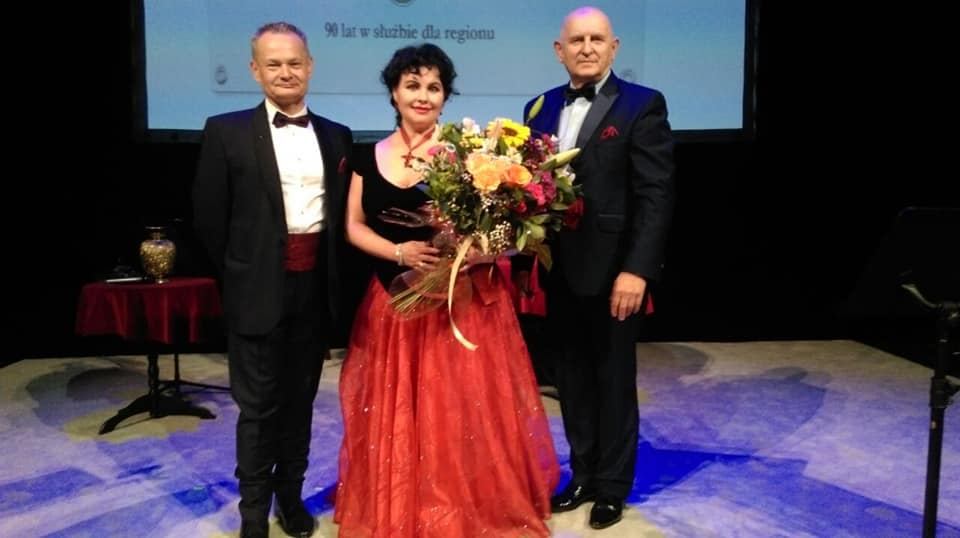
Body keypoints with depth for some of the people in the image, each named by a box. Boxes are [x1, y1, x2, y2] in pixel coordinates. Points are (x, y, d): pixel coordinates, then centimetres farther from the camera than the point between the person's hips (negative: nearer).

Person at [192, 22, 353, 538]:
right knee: (257, 407, 7)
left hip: (315, 289, 3)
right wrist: (241, 275, 0)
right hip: (259, 291, -3)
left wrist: (330, 272, 4)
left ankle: (291, 496, 33)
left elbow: (343, 214, 10)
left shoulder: (337, 136, 6)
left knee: (300, 402, 16)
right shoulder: (226, 131, -4)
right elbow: (209, 217, -3)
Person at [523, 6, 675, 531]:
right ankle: (583, 476, 32)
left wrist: (636, 270, -19)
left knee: (615, 382, 10)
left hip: (611, 271, -5)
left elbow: (656, 195, -12)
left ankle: (612, 487, 27)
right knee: (572, 379, 15)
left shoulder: (643, 105, -6)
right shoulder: (541, 107, 10)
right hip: (558, 272, 5)